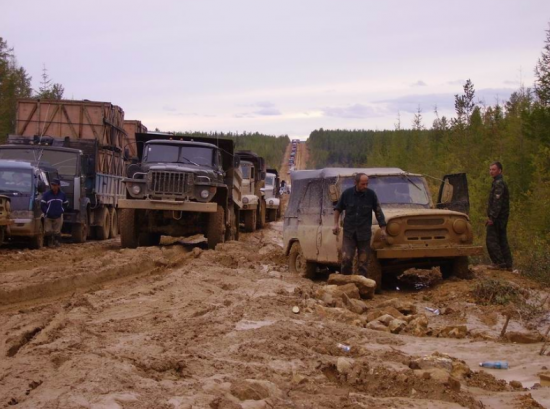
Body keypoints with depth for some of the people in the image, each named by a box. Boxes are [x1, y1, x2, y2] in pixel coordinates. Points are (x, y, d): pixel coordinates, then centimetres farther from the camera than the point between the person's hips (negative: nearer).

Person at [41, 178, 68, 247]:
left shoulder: (62, 194, 3)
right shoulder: (46, 194, -7)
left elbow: (65, 204, 17)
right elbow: (42, 205, -6)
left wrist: (62, 210, 6)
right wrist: (47, 212, -13)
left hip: (58, 216, 2)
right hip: (48, 217, -2)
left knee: (57, 231, 4)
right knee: (48, 231, -5)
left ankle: (56, 242, 21)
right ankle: (49, 242, 12)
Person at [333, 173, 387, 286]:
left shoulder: (371, 194, -3)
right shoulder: (347, 193, -2)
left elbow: (378, 212, 6)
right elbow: (338, 209, 12)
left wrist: (383, 229, 3)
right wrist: (336, 224, 4)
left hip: (364, 233, 0)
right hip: (349, 232, 0)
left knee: (363, 262, 0)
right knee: (346, 259, -10)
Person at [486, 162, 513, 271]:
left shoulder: (499, 184, -14)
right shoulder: (498, 183, 18)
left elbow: (497, 202, -22)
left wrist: (492, 217, -24)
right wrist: (490, 216, 20)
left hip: (497, 217, -10)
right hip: (502, 218, 10)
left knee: (492, 241, -7)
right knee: (502, 241, 11)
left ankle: (499, 263, -8)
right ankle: (507, 264, 13)